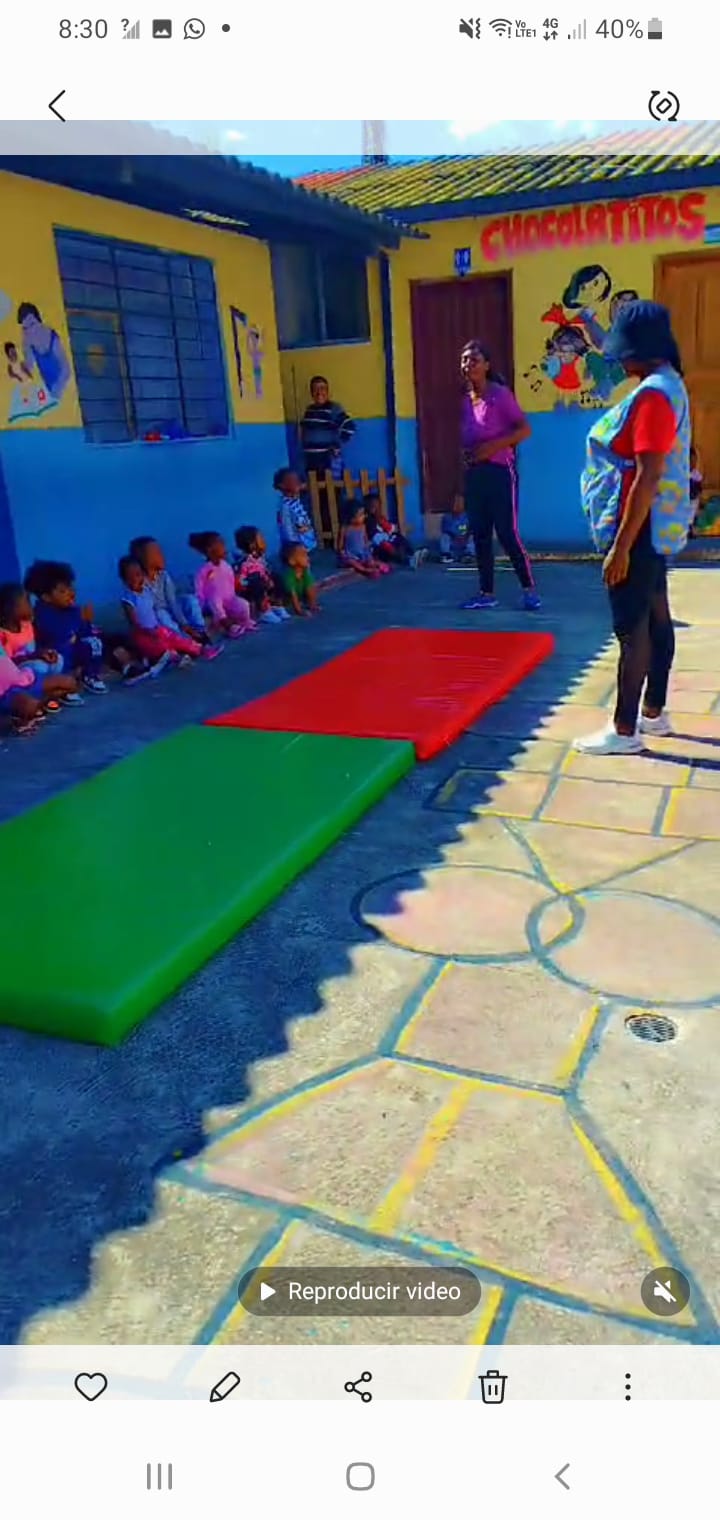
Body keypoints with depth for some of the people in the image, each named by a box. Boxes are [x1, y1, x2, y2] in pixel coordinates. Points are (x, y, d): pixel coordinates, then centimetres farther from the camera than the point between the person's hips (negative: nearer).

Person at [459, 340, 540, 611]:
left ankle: (529, 590, 4)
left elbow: (524, 429, -12)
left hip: (499, 472, -7)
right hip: (474, 474, 7)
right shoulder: (465, 399, 9)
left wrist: (494, 445, -19)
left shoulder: (500, 394, -9)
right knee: (480, 535, 7)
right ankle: (487, 593, 14)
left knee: (507, 533, -8)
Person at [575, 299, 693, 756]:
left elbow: (647, 476, -24)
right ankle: (653, 712, 25)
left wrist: (621, 546, -24)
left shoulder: (652, 393, -20)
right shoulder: (668, 384, 12)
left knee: (632, 626, -5)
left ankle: (624, 730, 3)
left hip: (639, 528, -10)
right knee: (655, 617, 14)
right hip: (655, 525, 10)